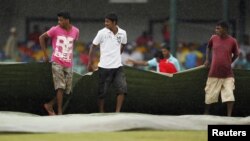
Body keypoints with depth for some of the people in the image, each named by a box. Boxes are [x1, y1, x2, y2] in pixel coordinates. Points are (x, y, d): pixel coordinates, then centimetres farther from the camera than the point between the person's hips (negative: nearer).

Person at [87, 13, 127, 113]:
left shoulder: (122, 33, 1)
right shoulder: (102, 33, -7)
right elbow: (93, 47, 0)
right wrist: (90, 63, -1)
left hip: (118, 67, 3)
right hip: (104, 67, -2)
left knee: (122, 89, -11)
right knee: (102, 91, 2)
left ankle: (117, 112, -7)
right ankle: (101, 112, 16)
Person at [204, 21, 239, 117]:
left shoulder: (232, 41, -6)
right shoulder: (213, 38, -1)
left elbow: (236, 55, 10)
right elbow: (208, 47, 21)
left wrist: (228, 63, 6)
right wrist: (207, 60, 14)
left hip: (228, 74, -2)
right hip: (214, 73, 2)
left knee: (229, 94, -9)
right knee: (210, 95, 9)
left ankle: (229, 115, -5)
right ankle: (206, 114, 27)